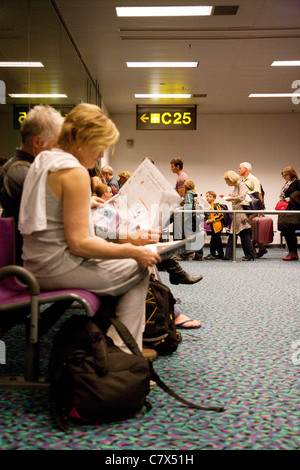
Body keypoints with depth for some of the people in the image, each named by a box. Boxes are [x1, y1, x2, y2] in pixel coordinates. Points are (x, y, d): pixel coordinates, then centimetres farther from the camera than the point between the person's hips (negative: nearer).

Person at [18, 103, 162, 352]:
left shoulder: (43, 161, 12)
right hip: (59, 268, -10)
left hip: (37, 265, 10)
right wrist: (133, 251, -16)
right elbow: (78, 243, -21)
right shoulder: (75, 172, -18)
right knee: (139, 269, 2)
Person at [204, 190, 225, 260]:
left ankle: (212, 254, -3)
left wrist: (212, 220, -17)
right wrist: (208, 220, 8)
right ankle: (221, 254, 20)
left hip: (217, 225, -9)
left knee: (213, 240, -8)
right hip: (213, 226, 9)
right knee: (218, 241, 13)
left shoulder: (216, 205, -11)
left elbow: (221, 215, -17)